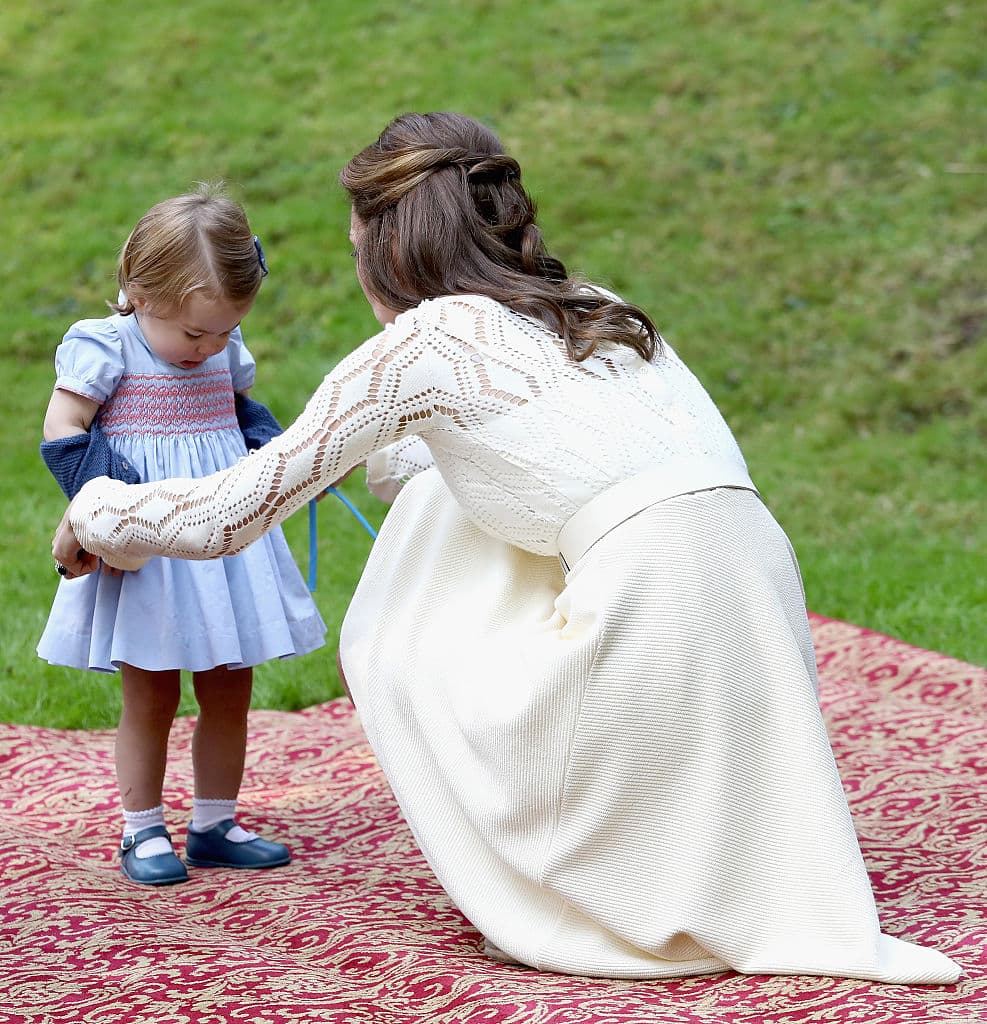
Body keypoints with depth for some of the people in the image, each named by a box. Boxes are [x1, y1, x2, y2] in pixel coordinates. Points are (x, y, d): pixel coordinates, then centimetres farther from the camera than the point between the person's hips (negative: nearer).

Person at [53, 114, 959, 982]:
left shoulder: (419, 346, 3)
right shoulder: (593, 308, 23)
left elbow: (227, 515, 8)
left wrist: (98, 516, 26)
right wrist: (379, 459, 54)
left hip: (651, 599, -7)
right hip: (758, 562, 7)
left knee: (403, 657, 18)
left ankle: (562, 916, 23)